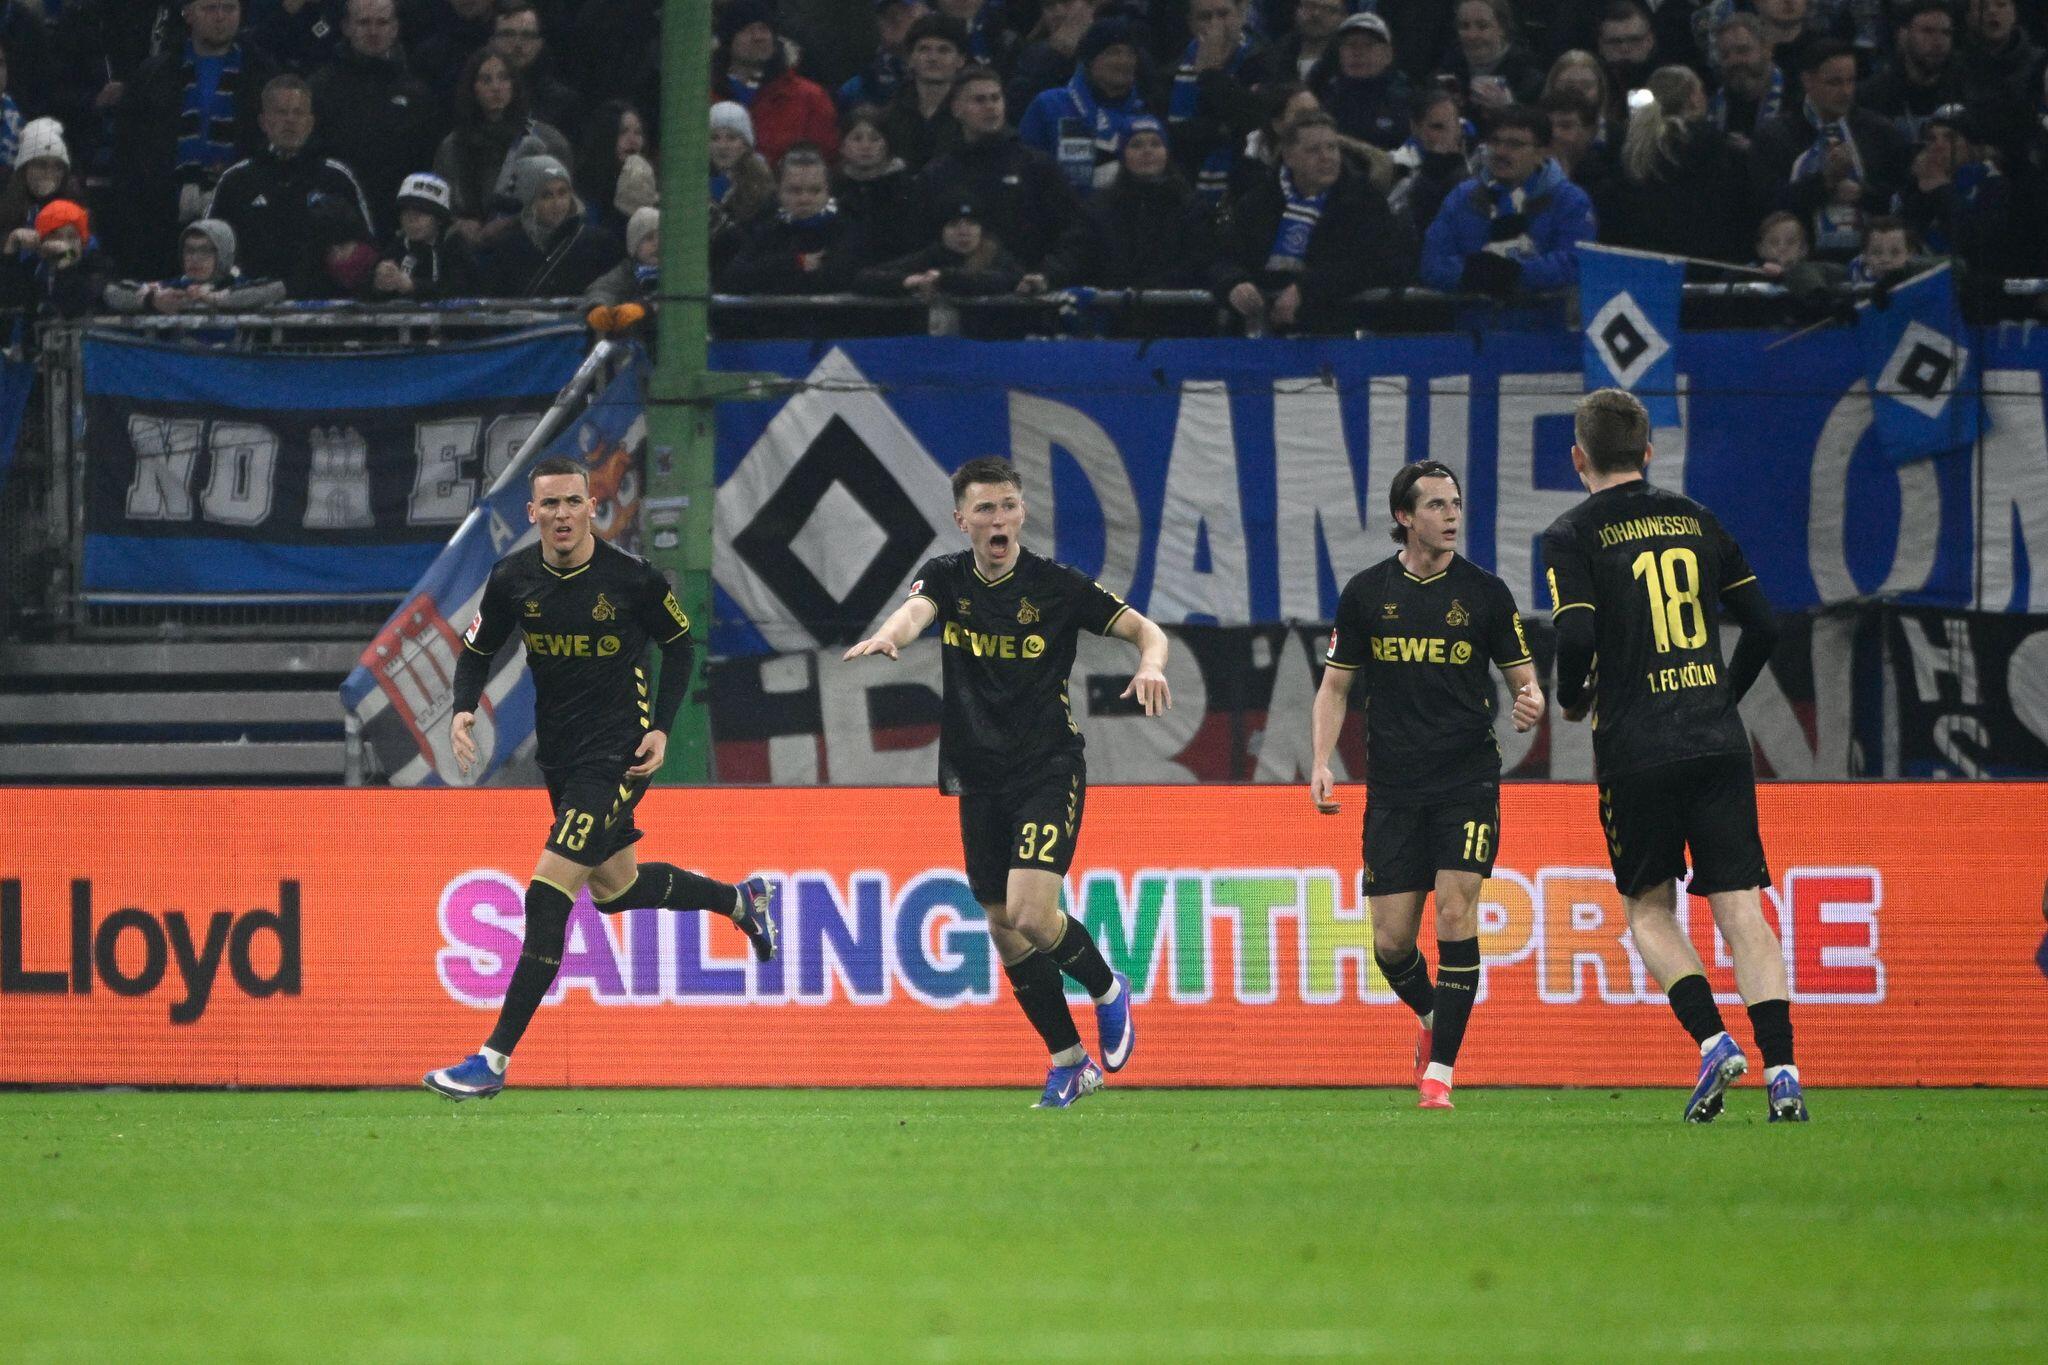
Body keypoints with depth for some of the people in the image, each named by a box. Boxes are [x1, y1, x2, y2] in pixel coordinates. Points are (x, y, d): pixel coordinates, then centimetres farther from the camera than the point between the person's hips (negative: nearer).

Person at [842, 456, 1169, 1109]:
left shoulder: (1056, 584, -6)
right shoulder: (947, 578, 1)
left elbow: (1143, 628, -1)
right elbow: (915, 610, -20)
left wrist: (1151, 664, -25)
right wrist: (887, 636, -45)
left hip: (1050, 767, -4)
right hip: (979, 779, 4)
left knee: (1030, 914, -20)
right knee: (1004, 929, 7)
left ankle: (1107, 988, 10)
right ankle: (1069, 1061, 21)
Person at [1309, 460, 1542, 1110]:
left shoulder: (1485, 591, 2)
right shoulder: (1366, 593, 5)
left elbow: (1523, 676, 8)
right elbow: (1335, 687, 11)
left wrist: (1531, 702, -16)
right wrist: (1322, 761, -2)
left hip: (1467, 781, -2)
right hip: (1393, 787, 2)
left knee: (1455, 915, -15)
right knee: (1391, 941, 1)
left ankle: (1440, 1069, -9)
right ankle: (1432, 1015, 33)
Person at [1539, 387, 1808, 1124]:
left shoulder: (1573, 536, -2)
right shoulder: (1697, 521, 11)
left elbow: (1577, 635, -14)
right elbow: (1762, 625, 12)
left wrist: (1571, 700, 6)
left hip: (1637, 752, -3)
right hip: (1719, 744, 3)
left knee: (1648, 908, 12)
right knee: (1740, 910, 0)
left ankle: (1713, 1041, -7)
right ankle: (1782, 1070, -13)